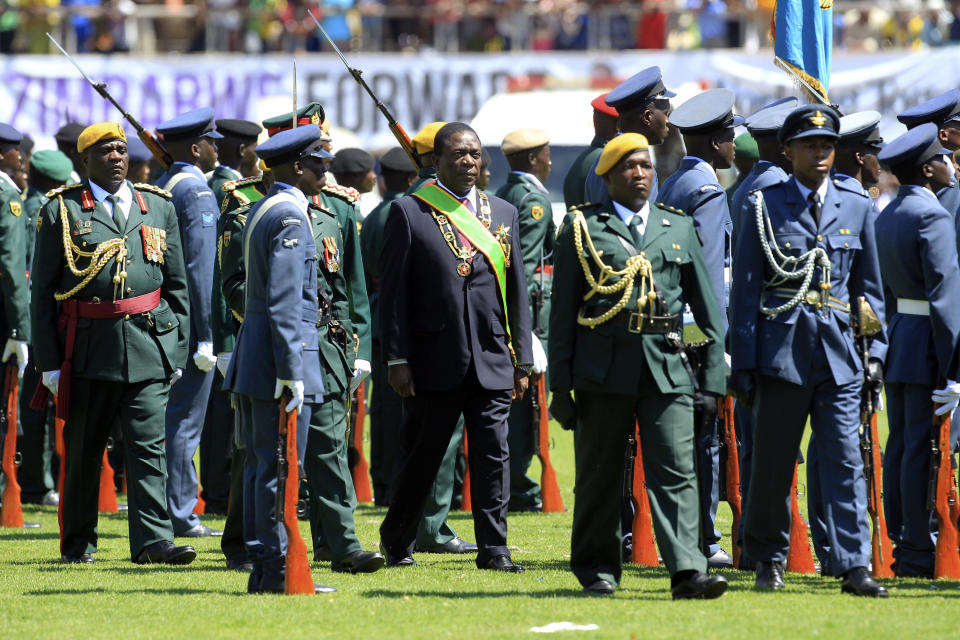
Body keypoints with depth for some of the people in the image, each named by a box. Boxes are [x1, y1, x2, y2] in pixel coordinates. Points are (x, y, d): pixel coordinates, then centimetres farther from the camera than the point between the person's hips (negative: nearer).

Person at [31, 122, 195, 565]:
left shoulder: (159, 208, 12)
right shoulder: (62, 211, 3)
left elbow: (177, 284, 16)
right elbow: (42, 291, 2)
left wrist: (177, 351, 9)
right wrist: (49, 362, -3)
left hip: (148, 348, 1)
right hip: (88, 353, -1)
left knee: (149, 446, -8)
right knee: (83, 450, 7)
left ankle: (153, 540, -12)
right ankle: (77, 541, 20)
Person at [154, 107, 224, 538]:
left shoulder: (159, 189, 14)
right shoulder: (196, 192, -14)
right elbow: (200, 268, -19)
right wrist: (207, 335, -20)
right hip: (189, 323, -9)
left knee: (174, 417, 13)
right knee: (185, 420, -6)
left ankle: (177, 510, 16)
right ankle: (179, 515, -4)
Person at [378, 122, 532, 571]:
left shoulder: (503, 213, 11)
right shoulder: (409, 212, -1)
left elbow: (516, 292, 12)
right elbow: (393, 291, -2)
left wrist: (522, 360, 8)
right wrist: (396, 359, -8)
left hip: (491, 361, 3)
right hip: (435, 361, -3)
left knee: (493, 454, -2)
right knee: (421, 455, 7)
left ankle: (493, 548, 2)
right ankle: (397, 542, 23)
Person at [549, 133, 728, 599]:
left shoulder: (679, 228, 15)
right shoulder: (583, 228, 7)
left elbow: (705, 305, 17)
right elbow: (563, 311, 5)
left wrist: (714, 372, 9)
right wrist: (561, 384, 0)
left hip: (666, 368, 1)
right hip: (604, 370, -1)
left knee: (676, 471, -9)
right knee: (599, 474, 6)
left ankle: (687, 572, -15)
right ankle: (597, 571, 19)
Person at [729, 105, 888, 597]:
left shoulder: (857, 206, 10)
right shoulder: (764, 207, 2)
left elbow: (869, 284, 16)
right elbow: (745, 291, 2)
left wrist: (876, 349, 8)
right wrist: (743, 363, -3)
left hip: (838, 353, 2)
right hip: (782, 349, -2)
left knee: (846, 460, -5)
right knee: (773, 463, 5)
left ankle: (854, 566, -7)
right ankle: (768, 559, 20)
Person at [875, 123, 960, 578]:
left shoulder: (887, 217, 13)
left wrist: (896, 335, 17)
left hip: (899, 338, 9)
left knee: (901, 446, 10)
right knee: (923, 450, -6)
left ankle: (902, 547, 14)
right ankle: (920, 554, -5)